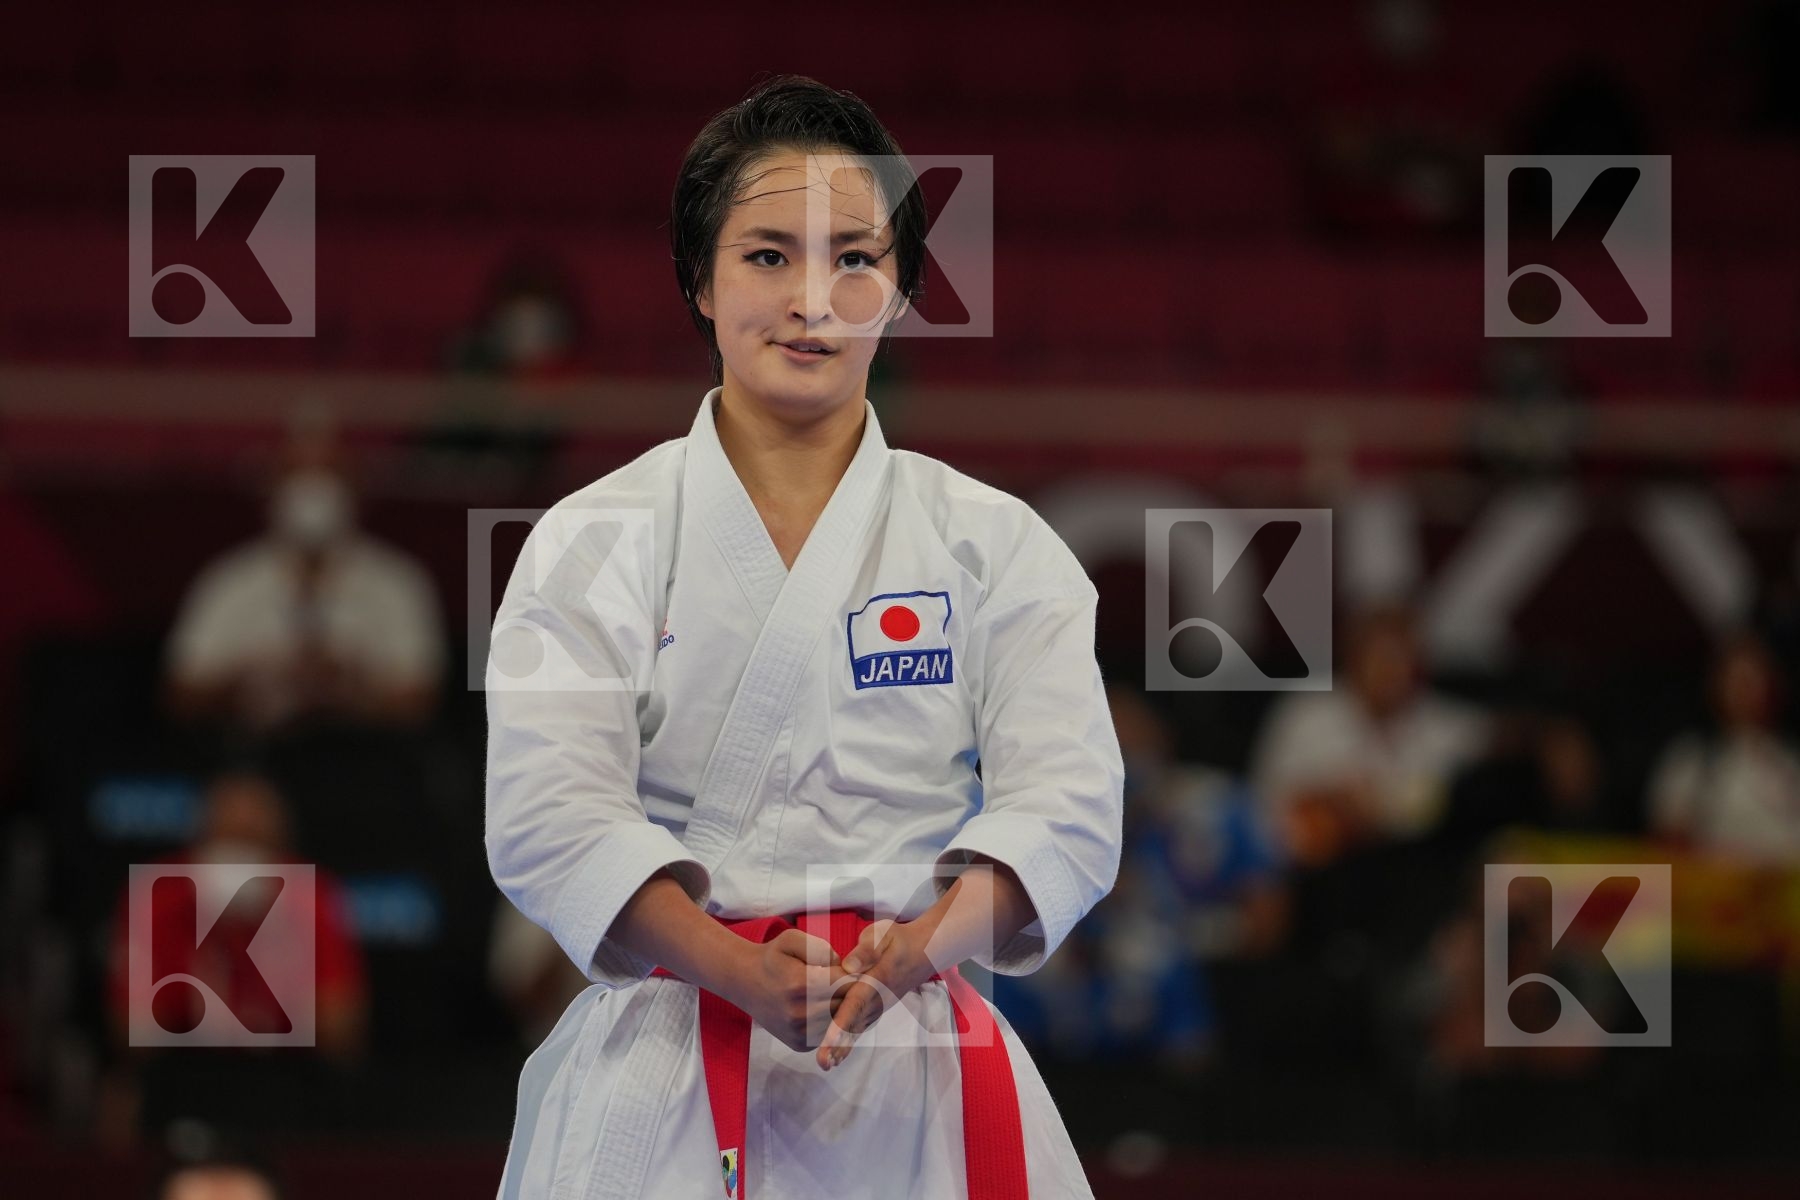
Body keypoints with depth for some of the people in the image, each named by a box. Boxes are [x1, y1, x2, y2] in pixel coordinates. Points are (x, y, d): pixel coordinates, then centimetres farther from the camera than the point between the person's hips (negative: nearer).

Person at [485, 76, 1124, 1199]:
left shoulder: (995, 545, 7)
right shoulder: (597, 541, 4)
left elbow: (1065, 801, -4)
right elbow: (548, 811, -7)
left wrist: (920, 947, -24)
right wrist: (741, 973, -23)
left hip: (919, 1082, 1)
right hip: (666, 1090, -1)